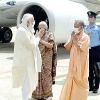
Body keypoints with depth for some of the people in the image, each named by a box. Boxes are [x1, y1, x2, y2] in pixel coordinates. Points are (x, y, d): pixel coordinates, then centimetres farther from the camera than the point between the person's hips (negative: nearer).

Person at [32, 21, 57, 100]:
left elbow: (51, 45, -10)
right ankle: (38, 93, 13)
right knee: (38, 75, 3)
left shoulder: (50, 34, 2)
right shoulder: (37, 34, 13)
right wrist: (37, 36, -10)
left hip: (46, 59, -3)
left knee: (46, 76, -2)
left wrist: (41, 40, -14)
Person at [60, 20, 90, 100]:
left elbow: (81, 48, -20)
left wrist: (74, 39, -14)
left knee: (81, 82, 3)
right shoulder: (73, 36, 9)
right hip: (73, 63, 6)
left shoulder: (86, 37, -10)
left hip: (81, 64, -6)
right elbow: (67, 48, 5)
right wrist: (72, 39, -6)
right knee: (71, 82, 8)